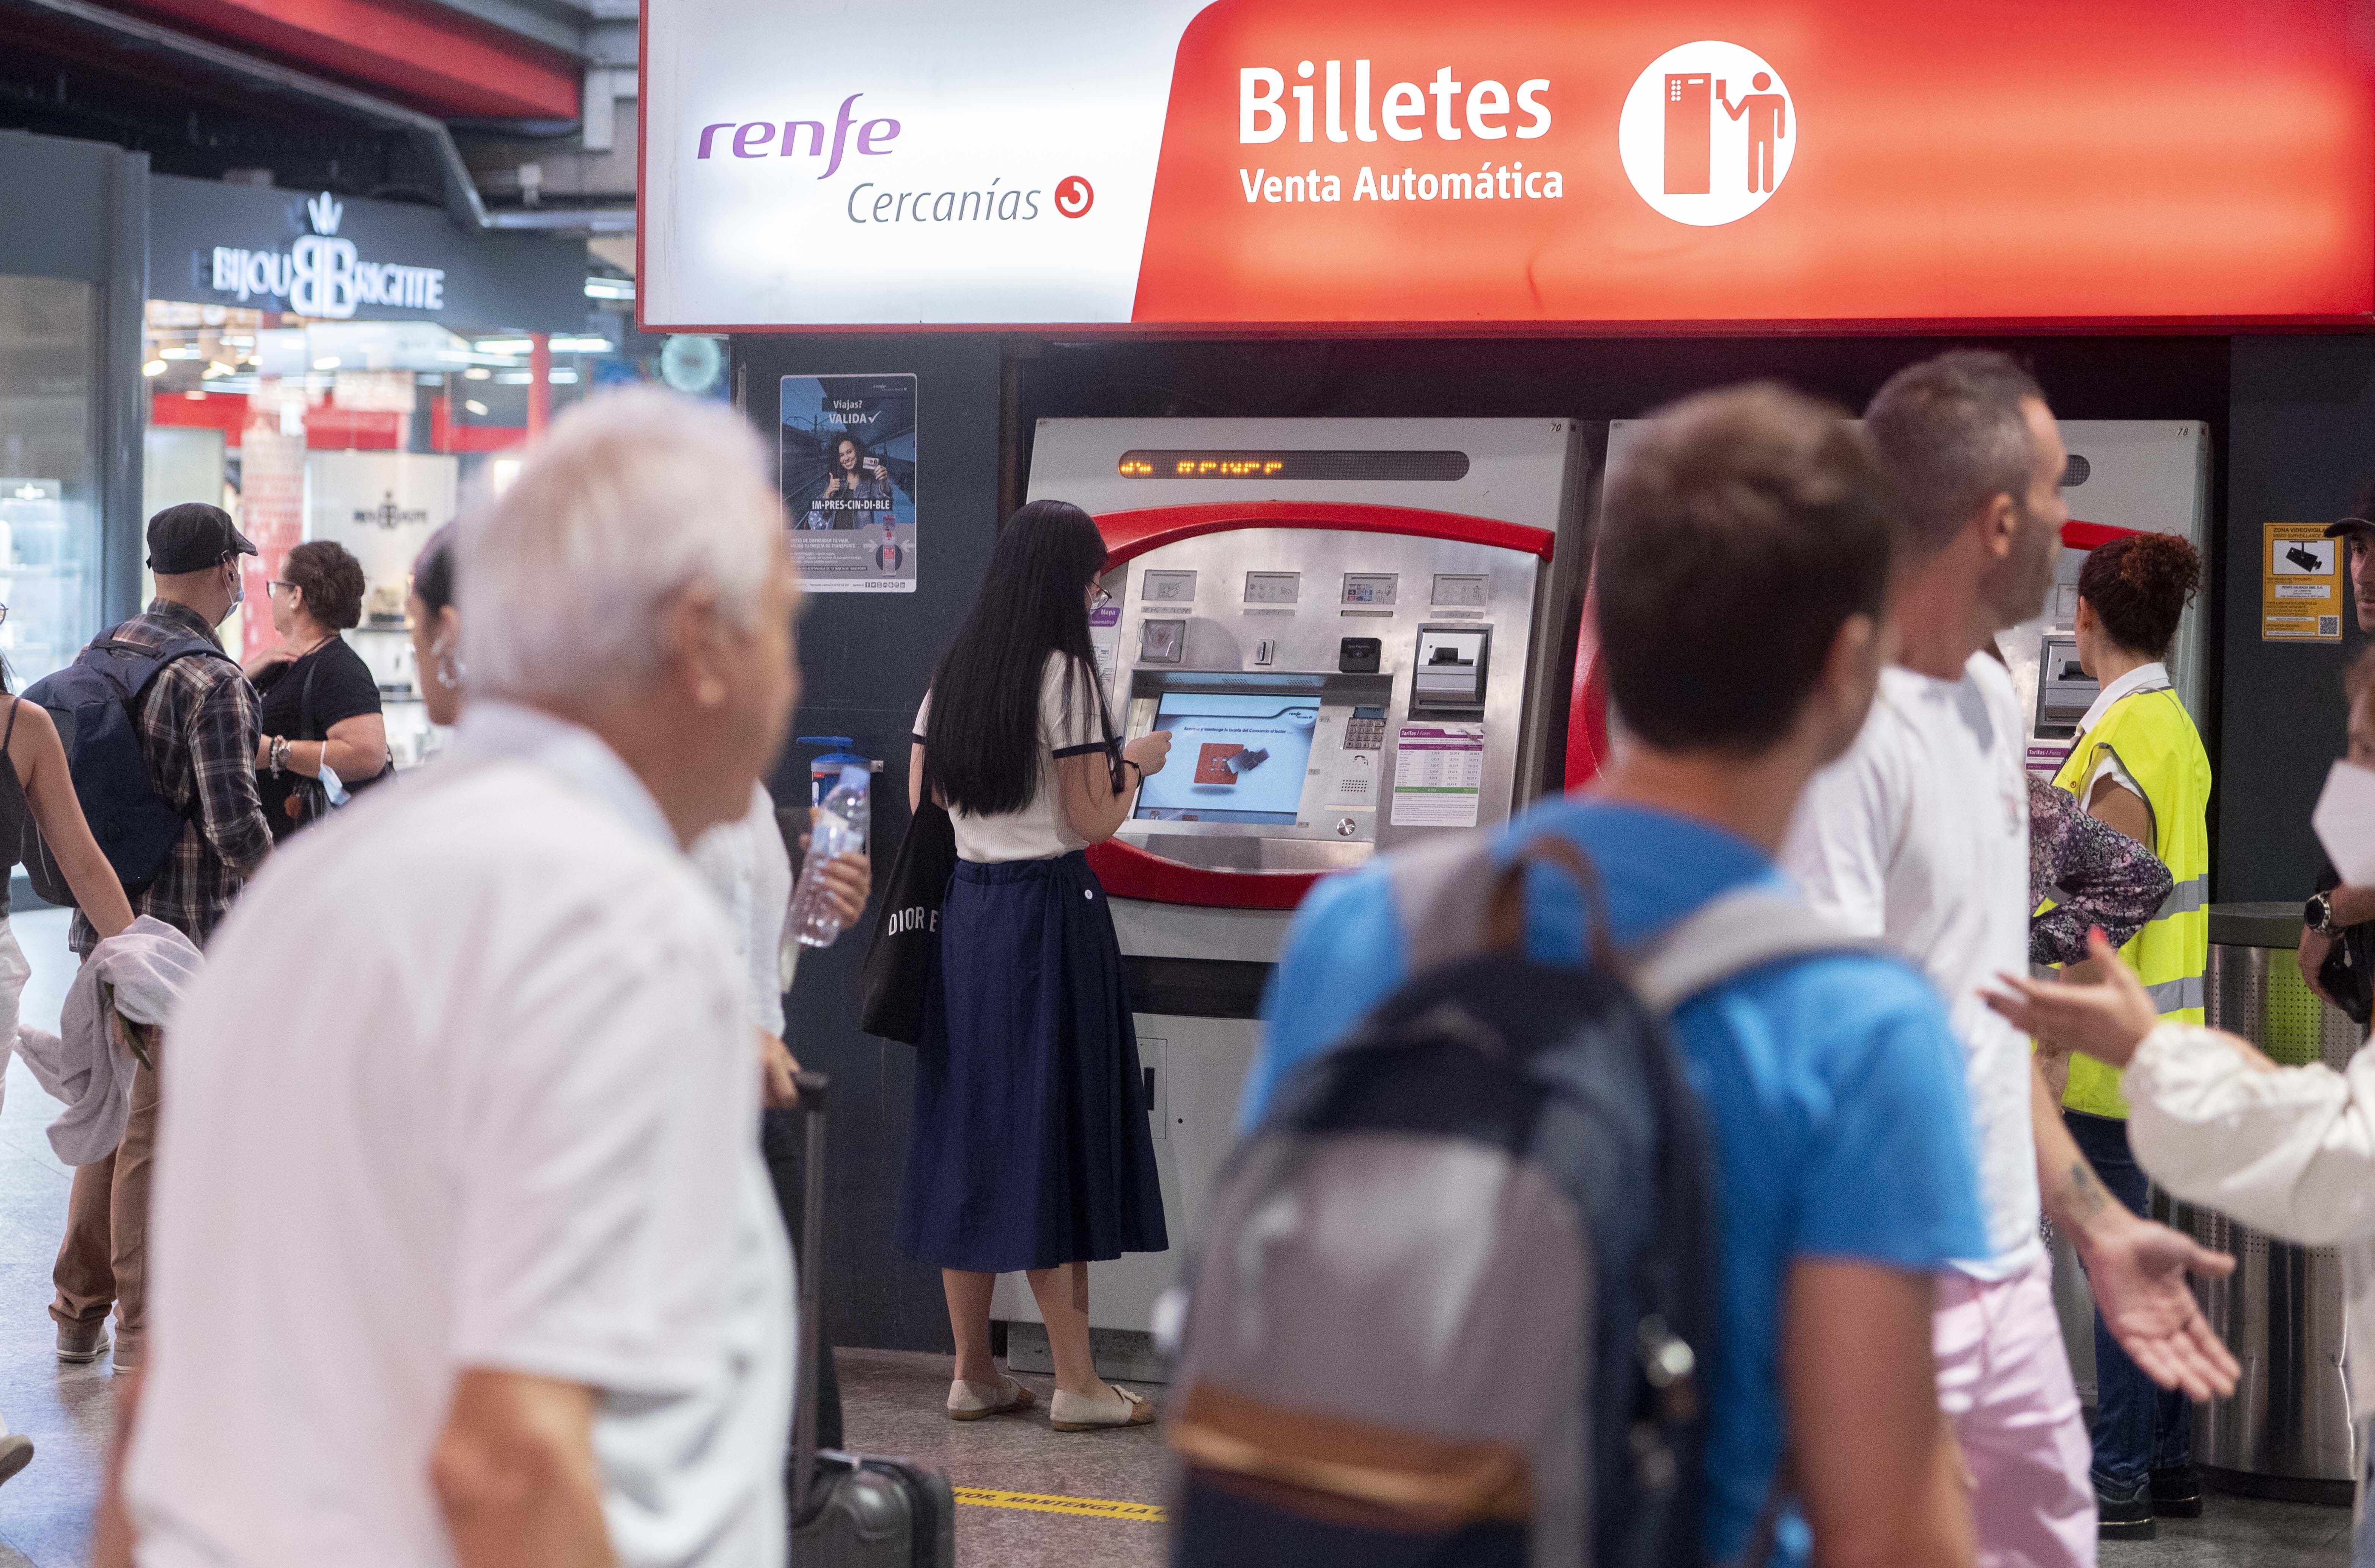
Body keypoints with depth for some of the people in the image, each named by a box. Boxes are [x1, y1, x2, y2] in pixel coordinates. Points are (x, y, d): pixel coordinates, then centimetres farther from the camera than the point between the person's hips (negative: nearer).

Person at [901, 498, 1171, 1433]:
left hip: (964, 912, 7)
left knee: (967, 1136, 10)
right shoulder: (1063, 673, -11)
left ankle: (973, 1372, 15)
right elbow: (1092, 822, -12)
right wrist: (1135, 765, 6)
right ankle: (1076, 1383, 3)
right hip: (1047, 914, -7)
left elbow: (921, 805, 13)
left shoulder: (953, 675, 9)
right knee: (1056, 1138, -2)